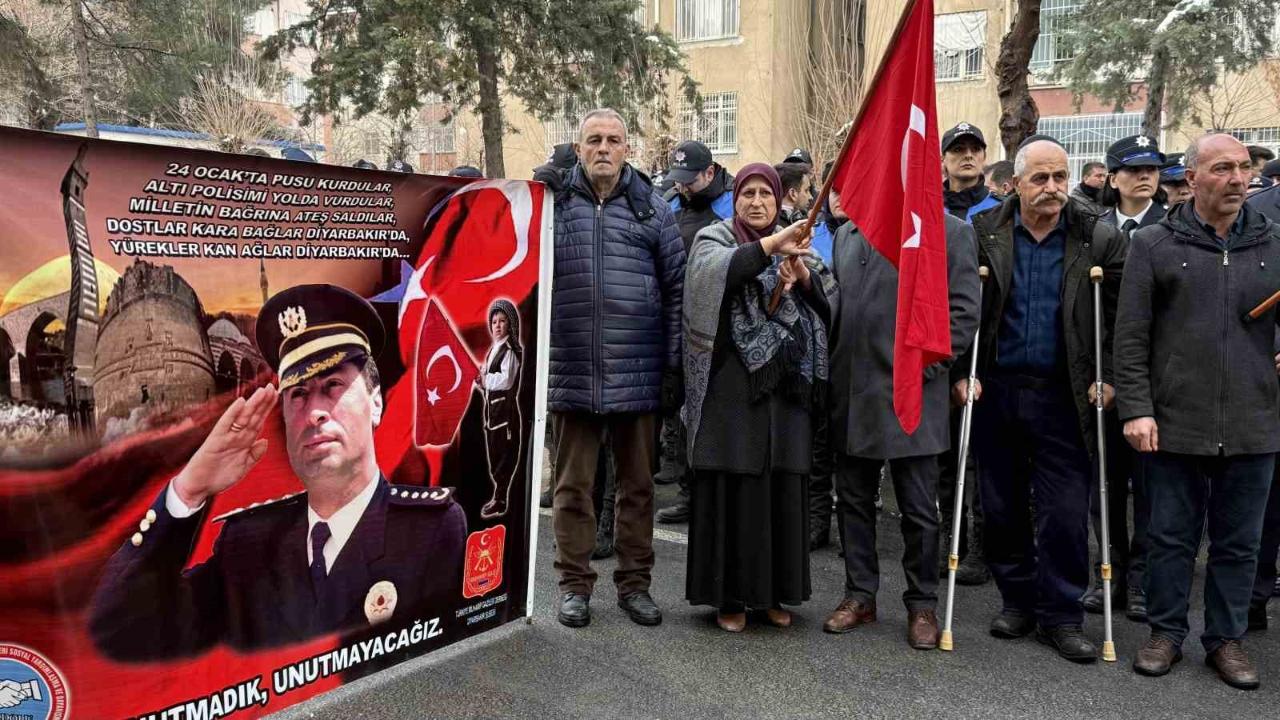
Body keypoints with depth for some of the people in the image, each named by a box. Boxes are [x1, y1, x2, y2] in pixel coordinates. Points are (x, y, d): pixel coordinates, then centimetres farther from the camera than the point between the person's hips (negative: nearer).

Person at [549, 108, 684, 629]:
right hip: (570, 374, 0)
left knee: (637, 484, 11)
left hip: (637, 376, 1)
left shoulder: (652, 209, 8)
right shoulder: (551, 205, 6)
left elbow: (676, 287, 8)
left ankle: (634, 582, 25)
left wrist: (673, 361, 2)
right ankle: (574, 583, 22)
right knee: (573, 484, 8)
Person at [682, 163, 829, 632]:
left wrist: (804, 277, -9)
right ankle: (730, 594, 10)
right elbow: (716, 270, -21)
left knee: (782, 487, 4)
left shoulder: (792, 246, 17)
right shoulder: (715, 239, 4)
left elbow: (826, 306, 9)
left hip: (784, 387, 4)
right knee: (732, 487, -2)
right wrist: (769, 245, -31)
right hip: (731, 386, -4)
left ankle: (773, 591, 18)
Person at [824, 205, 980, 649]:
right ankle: (860, 595, 26)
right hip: (851, 395, 5)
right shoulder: (847, 234, 14)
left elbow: (963, 312, -6)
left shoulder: (951, 232, -1)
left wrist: (925, 365, -12)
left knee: (919, 509, 4)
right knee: (854, 499, 12)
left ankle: (922, 605, 20)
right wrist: (836, 370, 5)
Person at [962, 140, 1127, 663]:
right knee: (1001, 505, 11)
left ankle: (1061, 615, 16)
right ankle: (1017, 599, 27)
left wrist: (1108, 377, -4)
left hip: (1063, 396, -1)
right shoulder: (983, 235, 0)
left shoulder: (1098, 239, 0)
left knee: (1065, 512, 1)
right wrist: (960, 373, -5)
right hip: (995, 390, 1)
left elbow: (1121, 317, 4)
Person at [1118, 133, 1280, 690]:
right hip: (1175, 423, -2)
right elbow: (1131, 337, -3)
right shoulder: (1154, 245, 0)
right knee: (1171, 536, 9)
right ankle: (1166, 632, 25)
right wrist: (1136, 408, -9)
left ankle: (1226, 639, 28)